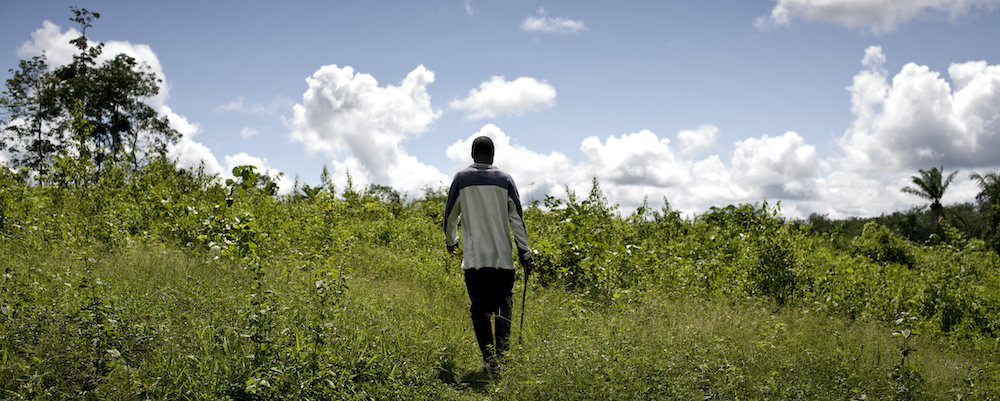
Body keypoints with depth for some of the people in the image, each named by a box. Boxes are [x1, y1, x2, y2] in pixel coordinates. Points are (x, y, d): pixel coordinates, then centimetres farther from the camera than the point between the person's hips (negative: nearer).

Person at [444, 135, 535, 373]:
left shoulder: (461, 179, 4)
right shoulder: (505, 180, 5)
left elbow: (450, 215, 9)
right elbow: (516, 218, 2)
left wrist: (451, 240, 28)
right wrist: (524, 252, 6)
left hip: (474, 257, -1)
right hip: (502, 256, 1)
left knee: (479, 308, 4)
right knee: (503, 305, 9)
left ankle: (490, 360, -3)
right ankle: (502, 354, -7)